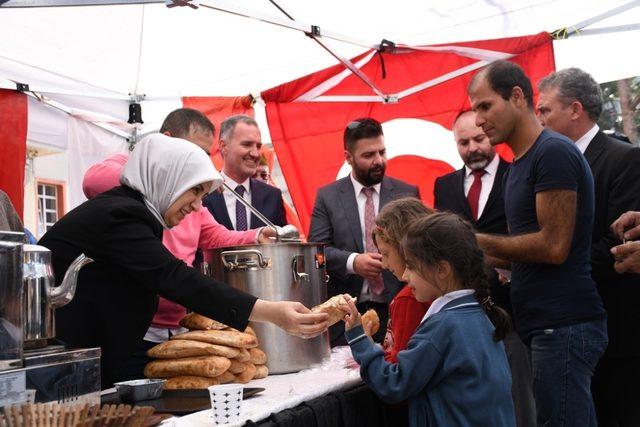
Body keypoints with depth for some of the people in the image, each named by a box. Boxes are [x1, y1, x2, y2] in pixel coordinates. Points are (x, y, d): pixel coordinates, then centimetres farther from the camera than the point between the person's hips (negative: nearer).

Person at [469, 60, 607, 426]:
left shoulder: (553, 152, -13)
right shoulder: (520, 165, 16)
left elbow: (554, 246, -19)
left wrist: (480, 241, -10)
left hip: (564, 325, -9)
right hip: (547, 324, 9)